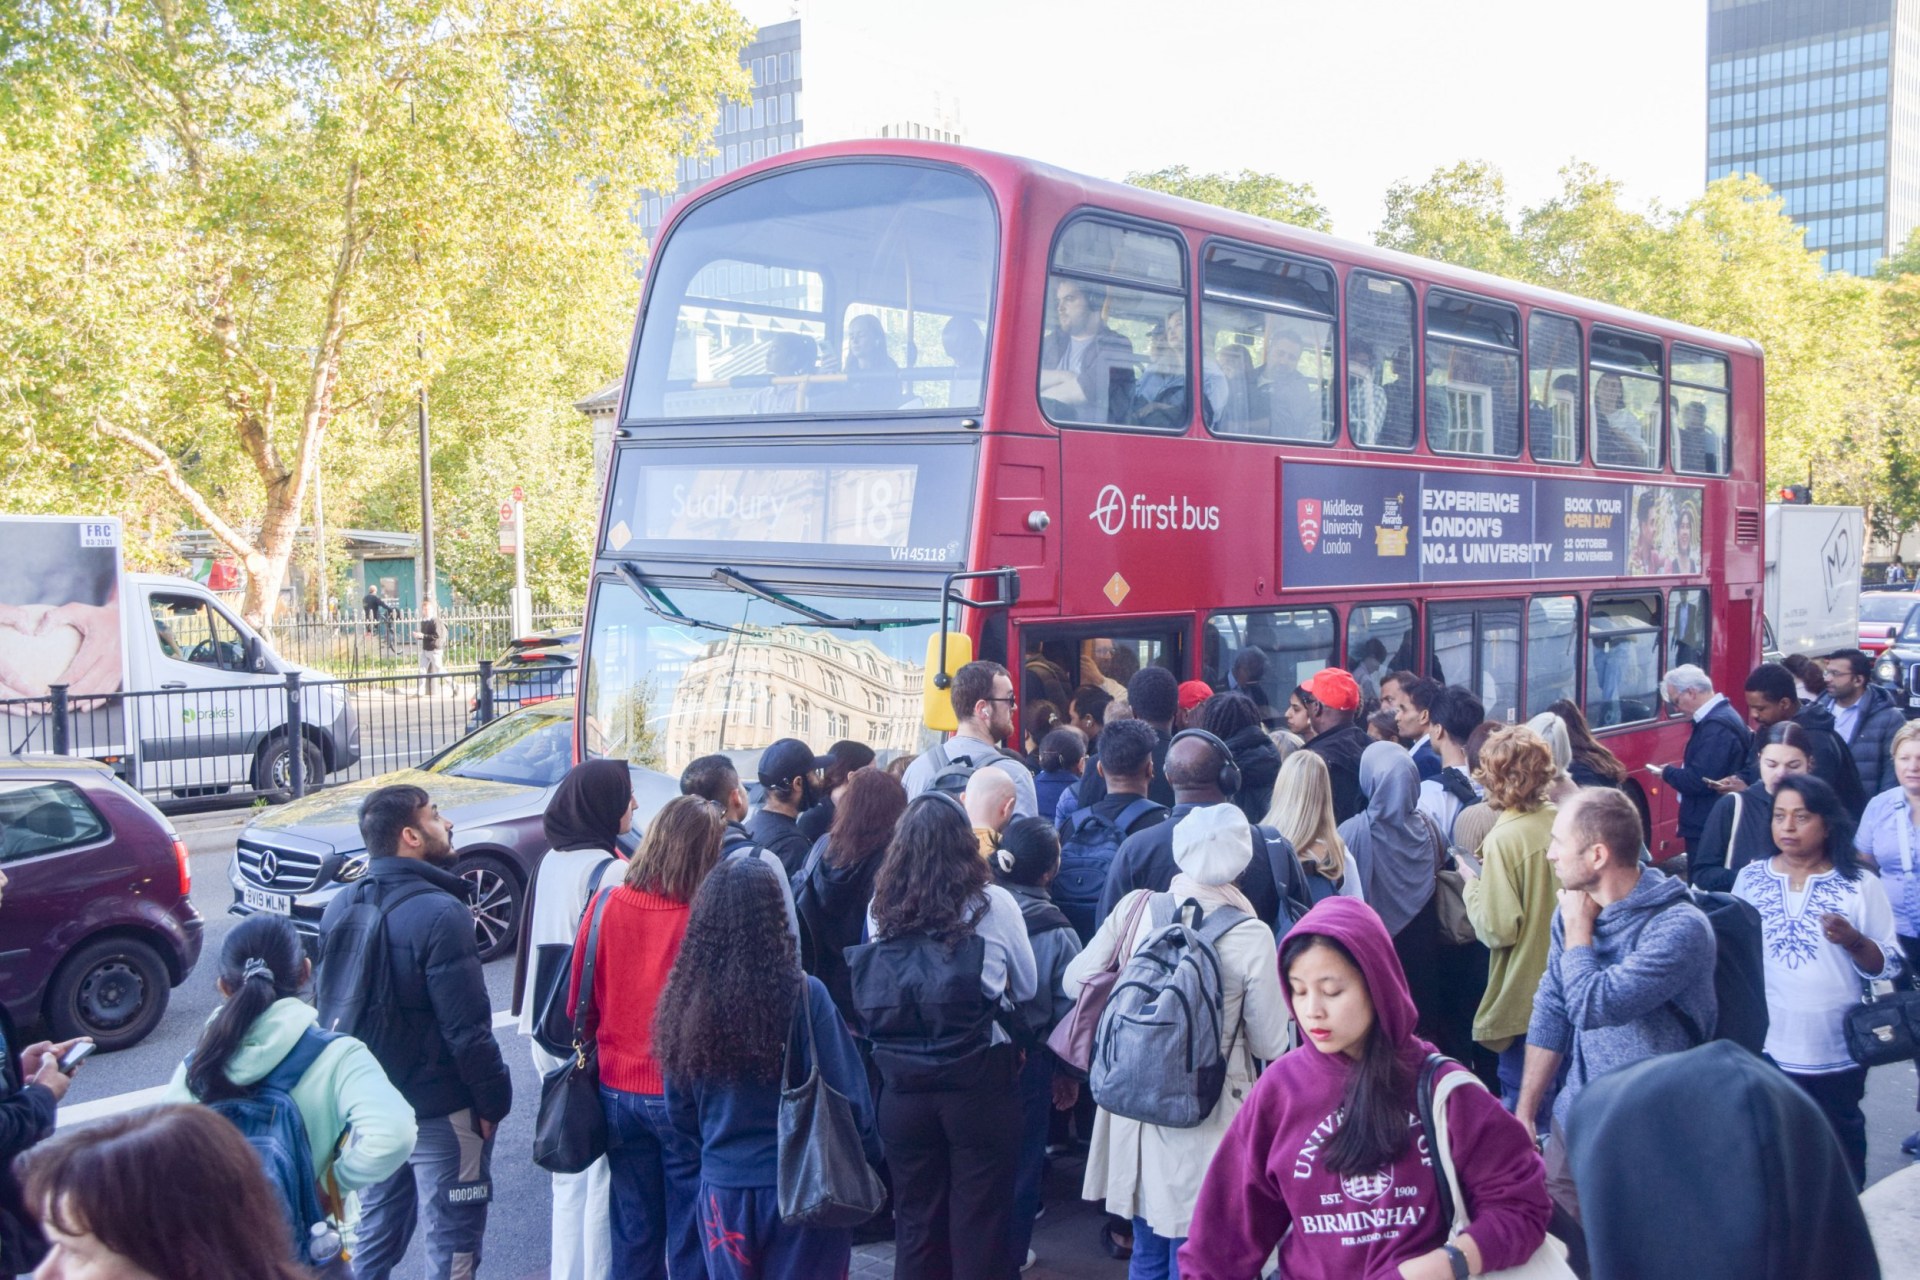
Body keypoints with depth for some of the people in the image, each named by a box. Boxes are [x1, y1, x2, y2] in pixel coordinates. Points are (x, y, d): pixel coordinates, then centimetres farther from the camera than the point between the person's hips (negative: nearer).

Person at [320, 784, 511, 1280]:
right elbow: (466, 1029, -22)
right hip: (440, 1110, -8)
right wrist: (493, 1101, -11)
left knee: (373, 1235, 20)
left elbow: (329, 1006, 13)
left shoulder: (340, 907, 3)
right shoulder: (440, 914, -21)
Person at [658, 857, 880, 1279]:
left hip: (721, 1191, 3)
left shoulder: (685, 997, -7)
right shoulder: (802, 995, -18)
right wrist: (866, 1161, 4)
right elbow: (846, 1098, -13)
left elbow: (679, 1111, 4)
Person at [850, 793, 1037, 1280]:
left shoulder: (880, 908, -1)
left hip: (902, 1086, 3)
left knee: (915, 1222, 15)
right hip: (978, 1084, -3)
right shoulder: (992, 904, -8)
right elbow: (1025, 988, 6)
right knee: (979, 1221, 9)